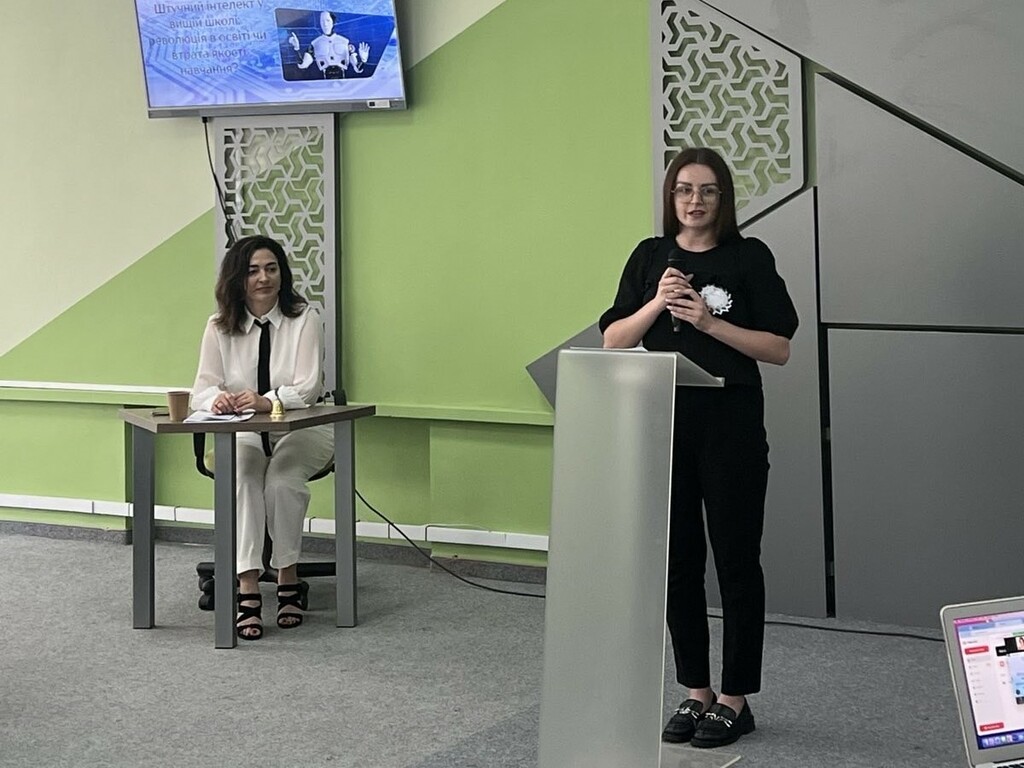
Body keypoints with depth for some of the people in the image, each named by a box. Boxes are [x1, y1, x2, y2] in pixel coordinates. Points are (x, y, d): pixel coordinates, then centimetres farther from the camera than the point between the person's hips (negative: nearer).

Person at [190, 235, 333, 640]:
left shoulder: (305, 319, -5)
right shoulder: (219, 327, 3)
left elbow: (308, 387, -14)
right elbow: (203, 388, -3)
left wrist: (266, 401, -34)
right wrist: (217, 398, -29)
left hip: (300, 430, -1)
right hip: (242, 434, 2)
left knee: (282, 480, -33)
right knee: (241, 474, -32)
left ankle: (288, 577, -16)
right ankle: (247, 588, -35)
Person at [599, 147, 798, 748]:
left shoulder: (749, 258, -2)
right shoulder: (650, 258, 8)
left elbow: (779, 348, -7)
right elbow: (612, 341, 4)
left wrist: (710, 322, -16)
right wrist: (656, 304, -11)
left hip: (731, 427, -4)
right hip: (663, 427, 4)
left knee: (736, 561, 2)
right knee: (677, 562, 8)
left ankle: (735, 699, 12)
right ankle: (696, 692, 21)